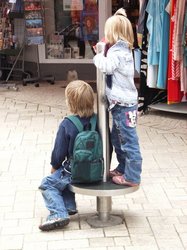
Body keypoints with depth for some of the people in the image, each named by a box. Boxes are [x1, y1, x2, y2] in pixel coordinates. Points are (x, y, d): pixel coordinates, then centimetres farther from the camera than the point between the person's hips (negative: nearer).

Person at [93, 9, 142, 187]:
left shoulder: (117, 51, -16)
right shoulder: (123, 50, 14)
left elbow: (106, 66, -30)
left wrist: (98, 57, -13)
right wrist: (103, 52, 6)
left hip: (123, 105, -11)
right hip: (121, 103, 11)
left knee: (129, 141, -4)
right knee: (117, 138, 22)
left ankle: (131, 177, 1)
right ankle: (123, 168, 33)